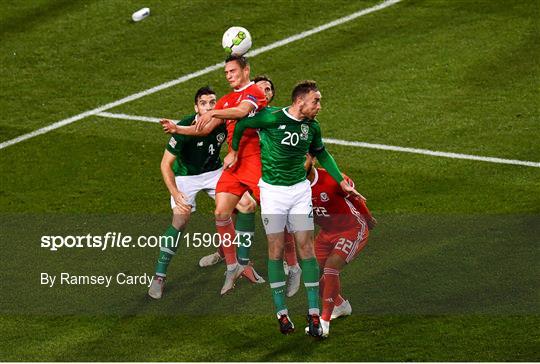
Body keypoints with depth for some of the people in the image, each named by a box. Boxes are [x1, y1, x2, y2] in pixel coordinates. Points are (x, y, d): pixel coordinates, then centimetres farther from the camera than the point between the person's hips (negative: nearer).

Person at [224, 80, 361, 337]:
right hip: (272, 190, -4)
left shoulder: (312, 127, 1)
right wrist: (234, 151, 11)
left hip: (300, 190, 4)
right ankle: (281, 313, 6)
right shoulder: (273, 119, -16)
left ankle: (313, 314, -1)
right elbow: (242, 124, 0)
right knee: (276, 250, -2)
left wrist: (341, 181, 16)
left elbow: (321, 154, 19)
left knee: (305, 248, -3)